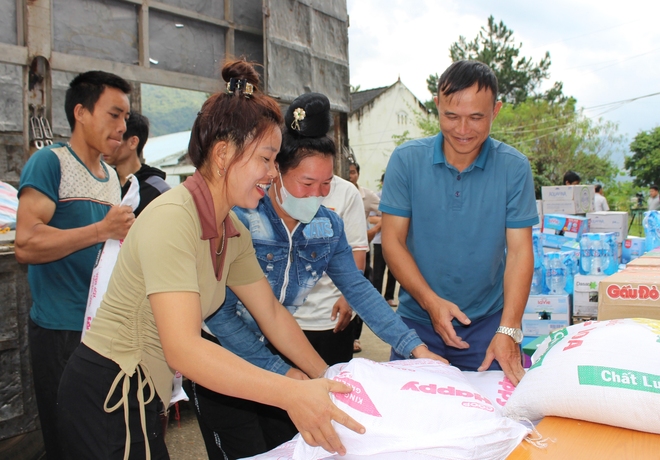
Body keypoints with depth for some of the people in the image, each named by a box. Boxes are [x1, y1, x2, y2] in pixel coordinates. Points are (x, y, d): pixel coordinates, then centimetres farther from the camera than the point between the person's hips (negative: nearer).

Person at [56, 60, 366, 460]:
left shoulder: (234, 232, 2)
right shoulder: (172, 218, -25)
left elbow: (272, 313, 6)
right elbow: (183, 348, -34)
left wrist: (327, 378, 4)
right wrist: (290, 394, -39)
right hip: (108, 398, -8)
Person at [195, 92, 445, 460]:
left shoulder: (328, 226, -5)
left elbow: (358, 288, -3)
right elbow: (219, 313, -23)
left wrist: (414, 346, -11)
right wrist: (279, 371, -21)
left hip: (281, 355, 5)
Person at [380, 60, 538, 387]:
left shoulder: (514, 168, -6)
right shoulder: (406, 160, -7)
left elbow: (519, 251, -9)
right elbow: (393, 240, -7)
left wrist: (509, 330, -19)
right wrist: (431, 301, -17)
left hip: (488, 323, 0)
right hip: (417, 321, 1)